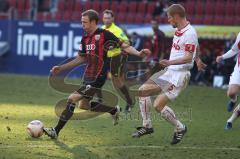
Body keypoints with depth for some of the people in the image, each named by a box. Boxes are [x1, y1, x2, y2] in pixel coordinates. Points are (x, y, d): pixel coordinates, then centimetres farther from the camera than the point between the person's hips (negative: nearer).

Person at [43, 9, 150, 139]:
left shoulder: (104, 34, -12)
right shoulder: (85, 39, 9)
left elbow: (124, 46, -10)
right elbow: (81, 59, 20)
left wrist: (138, 53, -26)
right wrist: (61, 68, 19)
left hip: (97, 78, -9)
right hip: (88, 77, 9)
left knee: (72, 99, -15)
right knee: (84, 105, 18)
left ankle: (56, 131, -10)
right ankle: (114, 110, 35)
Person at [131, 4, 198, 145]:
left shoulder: (190, 33, -19)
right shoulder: (179, 30, 9)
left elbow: (188, 58, -25)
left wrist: (170, 62, -35)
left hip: (179, 75, -10)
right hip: (169, 71, 10)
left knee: (158, 105, -13)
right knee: (143, 91, 6)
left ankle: (180, 128, 8)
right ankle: (147, 126, 15)